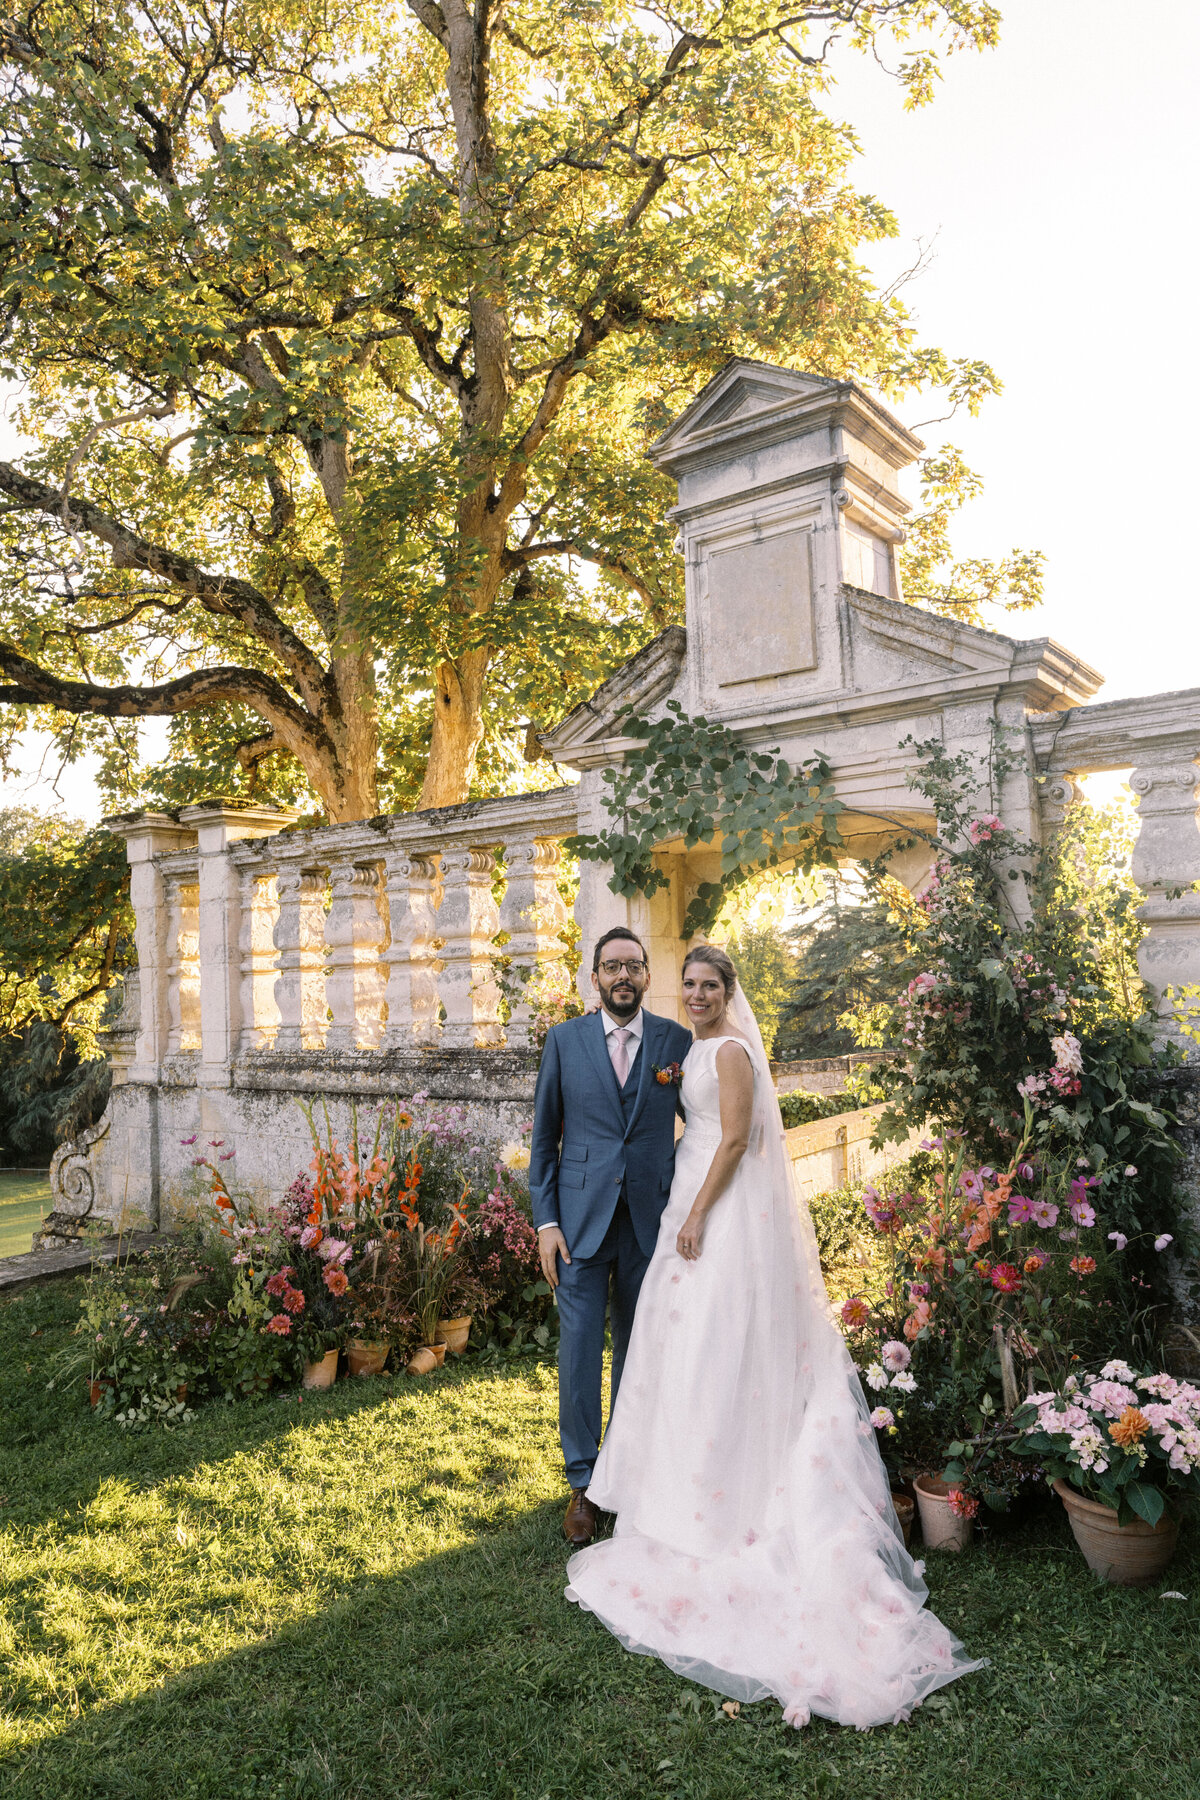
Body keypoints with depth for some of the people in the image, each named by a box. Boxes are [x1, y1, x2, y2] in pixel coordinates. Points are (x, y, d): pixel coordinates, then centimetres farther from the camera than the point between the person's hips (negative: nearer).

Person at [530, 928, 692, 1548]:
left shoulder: (676, 1041, 2)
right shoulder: (564, 1040, 1)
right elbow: (544, 1138, 3)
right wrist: (545, 1222, -3)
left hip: (649, 1220, 1)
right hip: (581, 1219, -1)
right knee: (579, 1350, 1)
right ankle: (583, 1482, 18)